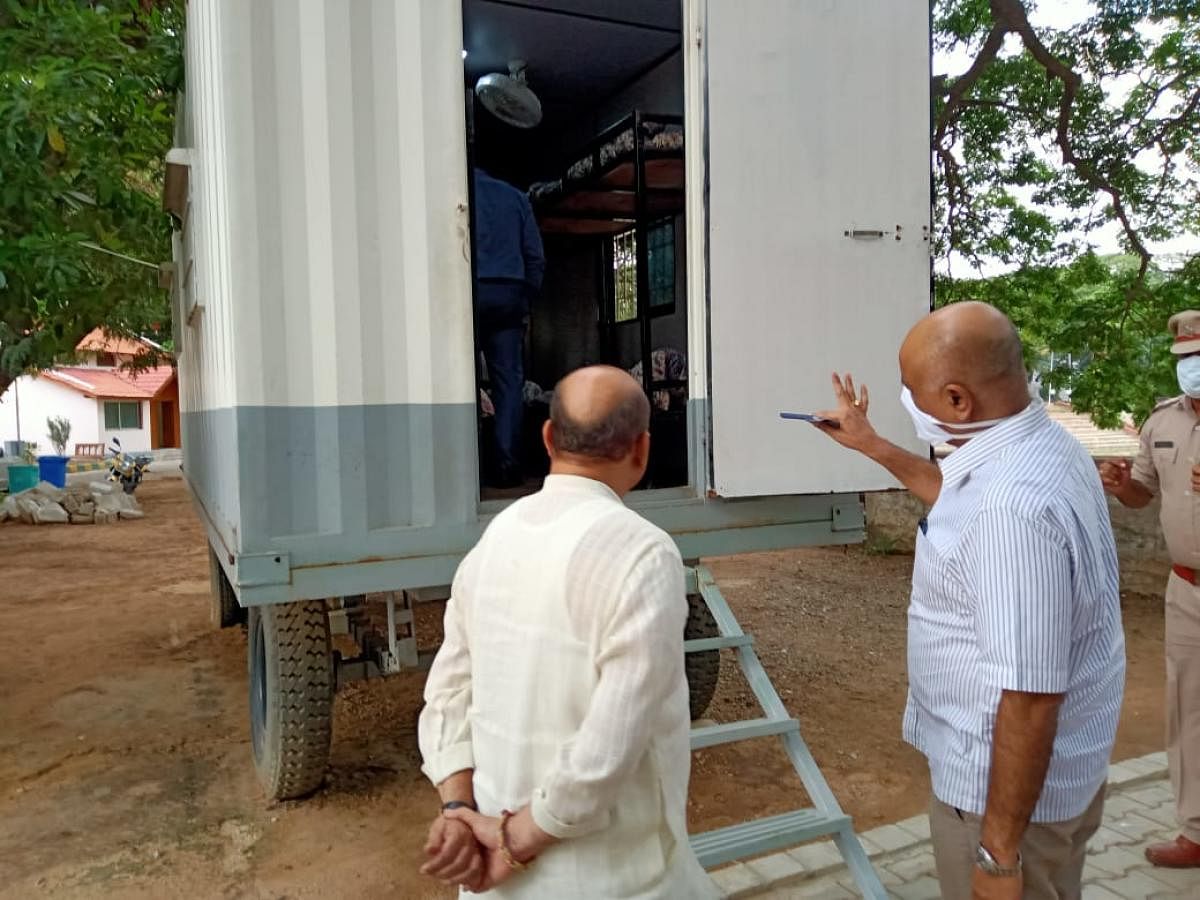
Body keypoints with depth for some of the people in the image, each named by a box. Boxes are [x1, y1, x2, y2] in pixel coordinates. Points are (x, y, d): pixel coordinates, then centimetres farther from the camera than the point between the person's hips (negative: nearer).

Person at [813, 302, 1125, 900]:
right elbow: (958, 498, 21)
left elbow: (1031, 696, -32)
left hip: (1008, 788, -9)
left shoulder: (1014, 505, -35)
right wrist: (871, 445, 24)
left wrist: (999, 848, -24)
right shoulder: (1041, 447, -2)